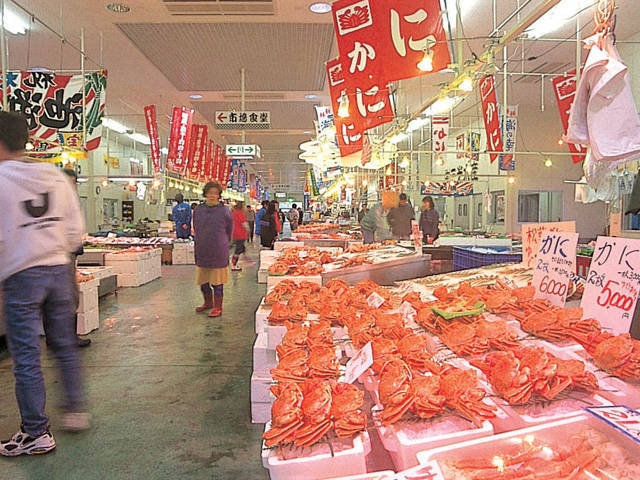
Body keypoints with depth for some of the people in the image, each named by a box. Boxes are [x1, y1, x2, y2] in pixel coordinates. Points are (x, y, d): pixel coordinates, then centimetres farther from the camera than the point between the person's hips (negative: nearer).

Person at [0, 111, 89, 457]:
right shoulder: (56, 176, 4)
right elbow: (76, 231, 4)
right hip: (59, 270, 5)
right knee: (65, 346, 17)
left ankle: (36, 433, 14)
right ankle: (76, 411, 27)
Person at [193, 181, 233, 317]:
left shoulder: (224, 211, -7)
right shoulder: (198, 210, 4)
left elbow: (229, 231, 4)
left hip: (218, 252, -4)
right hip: (201, 252, 5)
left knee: (217, 281, 4)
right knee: (202, 280, 15)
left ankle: (218, 307, 16)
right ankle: (208, 303, 34)